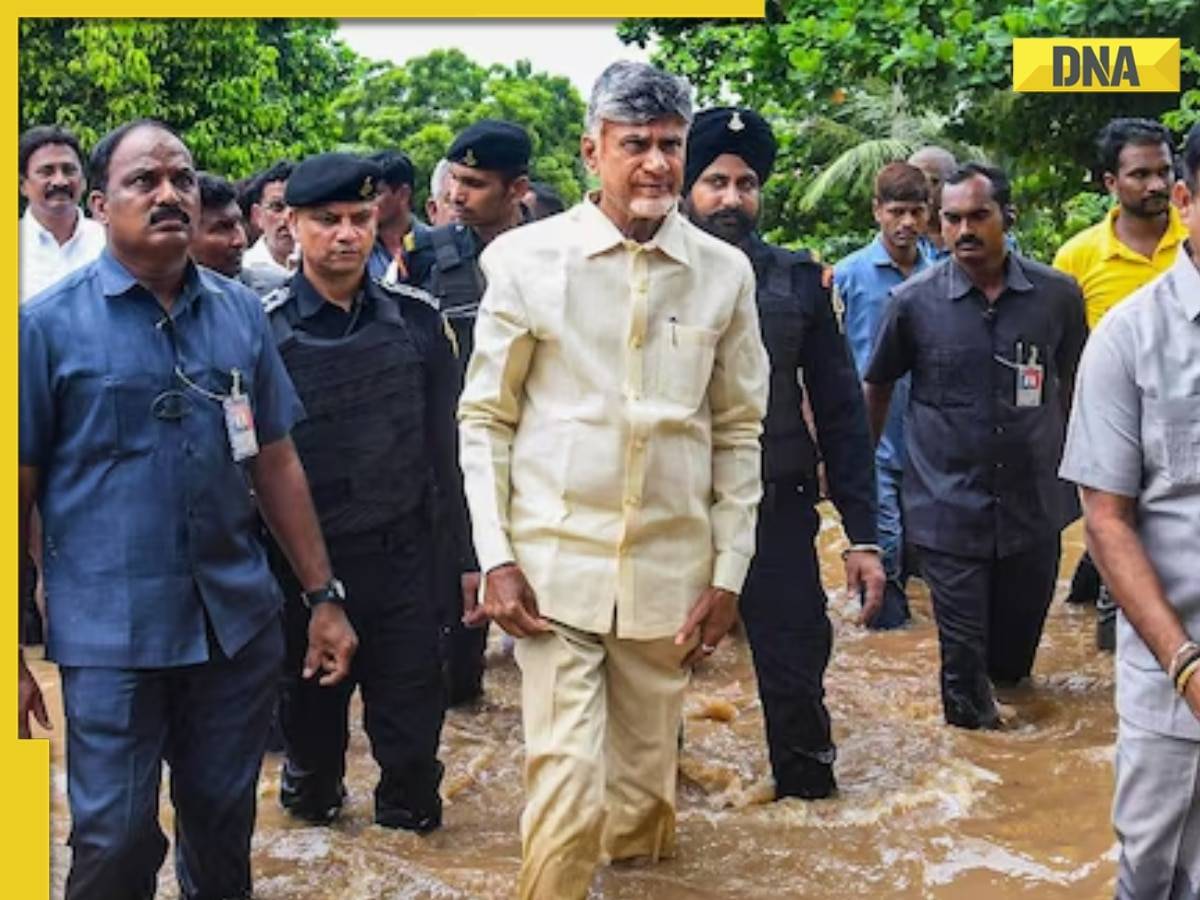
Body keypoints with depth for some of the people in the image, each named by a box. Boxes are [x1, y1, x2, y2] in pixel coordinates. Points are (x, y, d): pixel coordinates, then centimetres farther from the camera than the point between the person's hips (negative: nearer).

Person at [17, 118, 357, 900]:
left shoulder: (241, 312, 6)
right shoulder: (49, 323, -5)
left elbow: (276, 462, 11)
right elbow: (19, 491, -4)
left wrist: (324, 595, 8)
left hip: (240, 621, 3)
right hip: (112, 632, -3)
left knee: (224, 830, 15)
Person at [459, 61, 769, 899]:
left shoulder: (725, 271, 2)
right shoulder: (525, 257, -4)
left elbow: (739, 431, 8)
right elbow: (485, 417, 1)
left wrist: (729, 572, 4)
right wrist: (496, 558, -6)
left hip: (671, 570, 3)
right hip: (556, 564, -2)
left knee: (645, 787, 14)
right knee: (569, 789, -8)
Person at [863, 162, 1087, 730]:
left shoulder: (1057, 295, -3)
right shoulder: (914, 300, -6)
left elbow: (1072, 384, 10)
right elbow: (878, 387, 6)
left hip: (1034, 504, 2)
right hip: (949, 508, -2)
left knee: (1018, 644, 17)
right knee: (963, 658, 3)